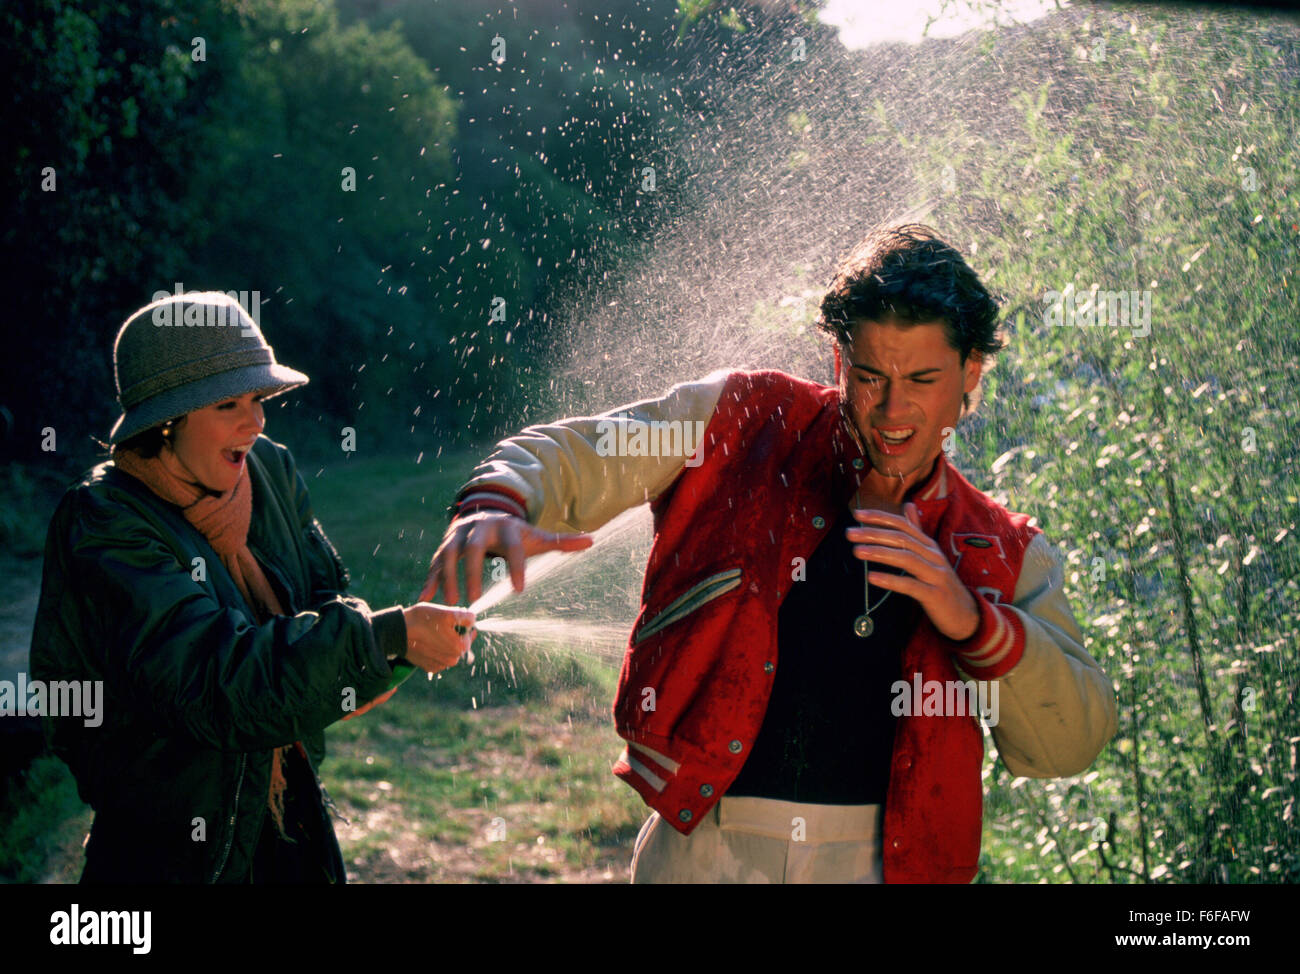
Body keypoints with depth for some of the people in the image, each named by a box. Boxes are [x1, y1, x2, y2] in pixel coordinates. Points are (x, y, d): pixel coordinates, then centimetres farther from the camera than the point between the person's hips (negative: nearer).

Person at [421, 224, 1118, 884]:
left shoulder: (1002, 553, 9)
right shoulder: (748, 421, 6)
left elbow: (1073, 743, 3)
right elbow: (575, 454, 3)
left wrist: (974, 622, -13)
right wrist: (496, 508, -19)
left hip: (877, 863, 1)